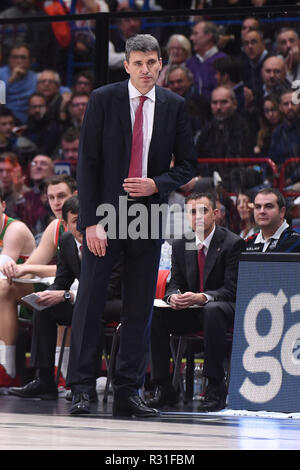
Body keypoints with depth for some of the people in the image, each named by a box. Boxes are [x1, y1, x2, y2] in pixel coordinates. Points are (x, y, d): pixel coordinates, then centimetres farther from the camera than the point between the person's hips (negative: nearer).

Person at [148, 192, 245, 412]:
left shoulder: (233, 243, -8)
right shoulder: (180, 246, 8)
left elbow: (232, 289, -14)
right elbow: (175, 284, 8)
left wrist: (202, 297, -32)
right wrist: (173, 297, -19)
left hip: (224, 308, -5)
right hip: (189, 312, 5)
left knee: (213, 310, -40)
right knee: (155, 313, -22)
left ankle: (216, 388, -37)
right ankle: (164, 388, -17)